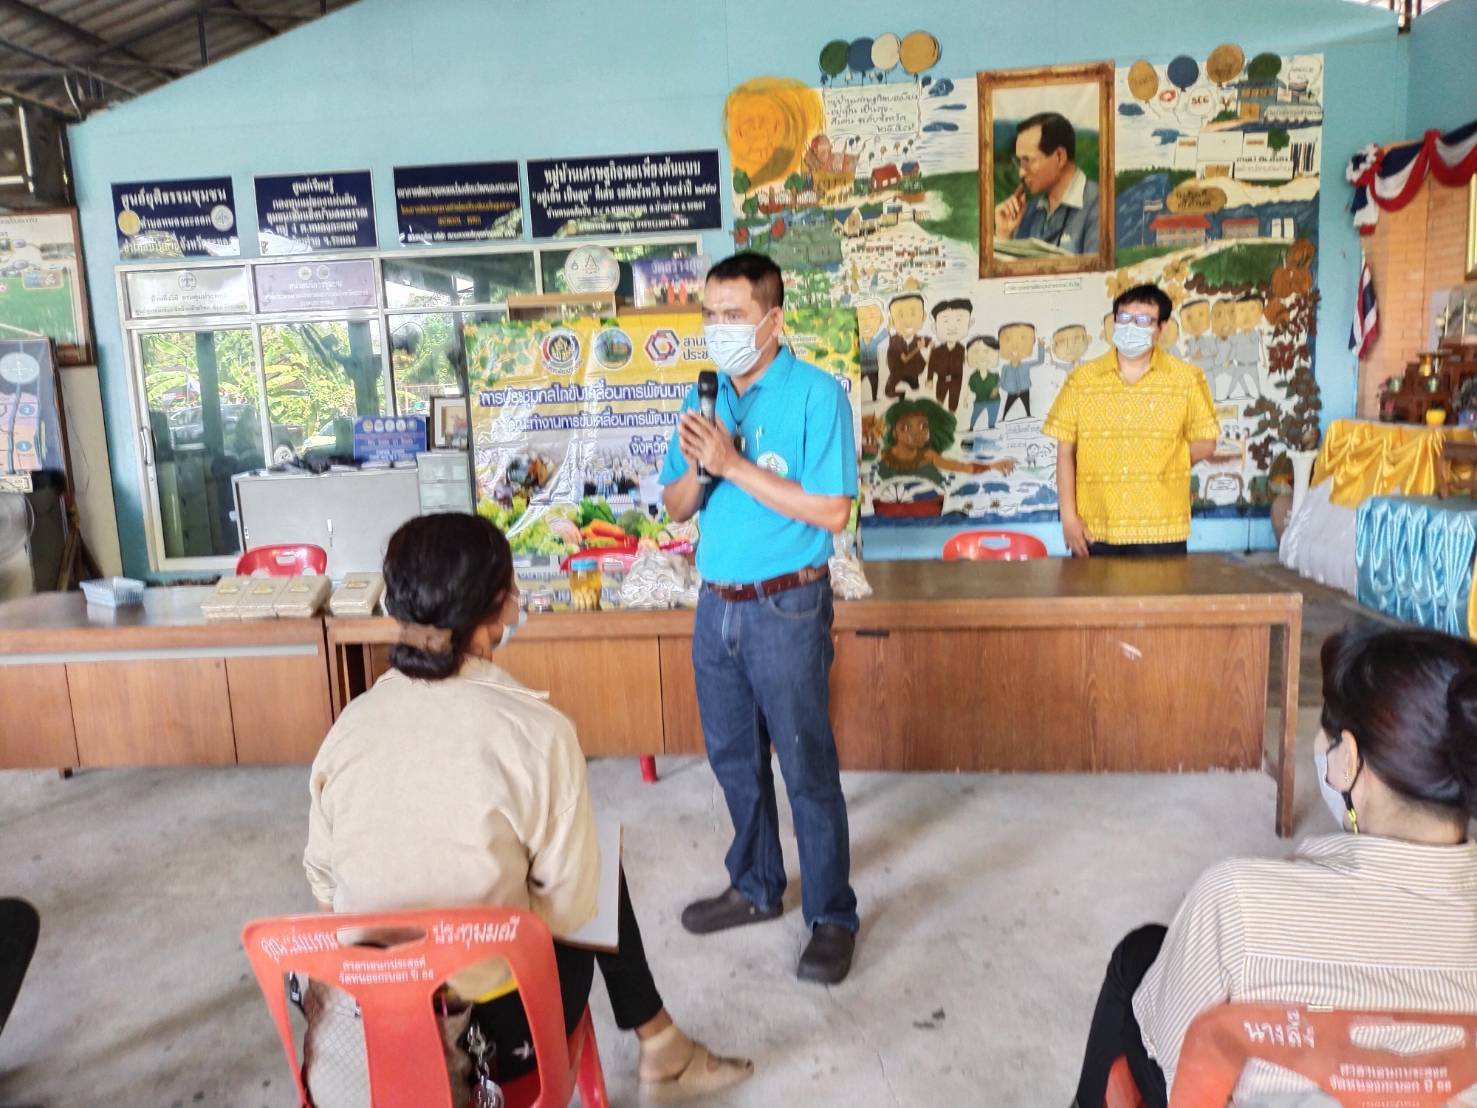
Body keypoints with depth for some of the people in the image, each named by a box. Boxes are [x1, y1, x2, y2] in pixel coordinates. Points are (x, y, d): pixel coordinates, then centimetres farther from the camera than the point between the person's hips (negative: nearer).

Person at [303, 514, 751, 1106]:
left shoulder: (350, 725, -9)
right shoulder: (535, 731, -23)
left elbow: (324, 887, 2)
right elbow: (573, 908, -15)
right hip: (493, 1032, -5)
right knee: (598, 887, 21)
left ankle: (659, 1047, 41)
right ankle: (660, 1048, 38)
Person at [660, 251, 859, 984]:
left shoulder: (816, 393, -11)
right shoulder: (707, 396, 7)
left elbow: (831, 511, -19)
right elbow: (676, 508, 9)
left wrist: (734, 464, -21)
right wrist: (695, 470, -14)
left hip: (786, 607, -6)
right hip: (717, 604, 6)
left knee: (807, 768, 3)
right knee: (733, 758, 17)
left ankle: (832, 917, 20)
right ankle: (756, 888, 36)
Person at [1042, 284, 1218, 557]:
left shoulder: (1187, 379, 3)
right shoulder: (1081, 379, 4)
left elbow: (1205, 443, 10)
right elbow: (1065, 453, 4)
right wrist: (1069, 516, -2)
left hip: (1161, 530, 0)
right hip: (1095, 530, 1)